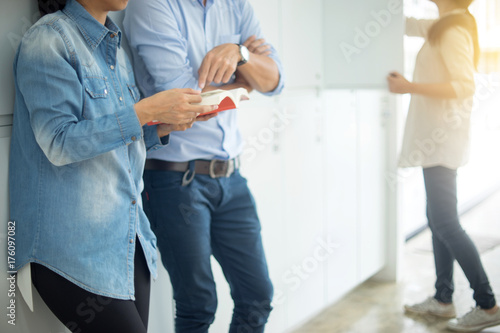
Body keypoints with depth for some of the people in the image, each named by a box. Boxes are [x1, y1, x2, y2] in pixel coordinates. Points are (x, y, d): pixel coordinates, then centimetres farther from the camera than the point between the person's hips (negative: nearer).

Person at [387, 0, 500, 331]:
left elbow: (464, 86, -22)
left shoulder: (454, 31, -14)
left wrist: (410, 87, -22)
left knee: (445, 223, -9)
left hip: (442, 138, -10)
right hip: (437, 138, 10)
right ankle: (443, 298, 18)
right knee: (439, 220, 11)